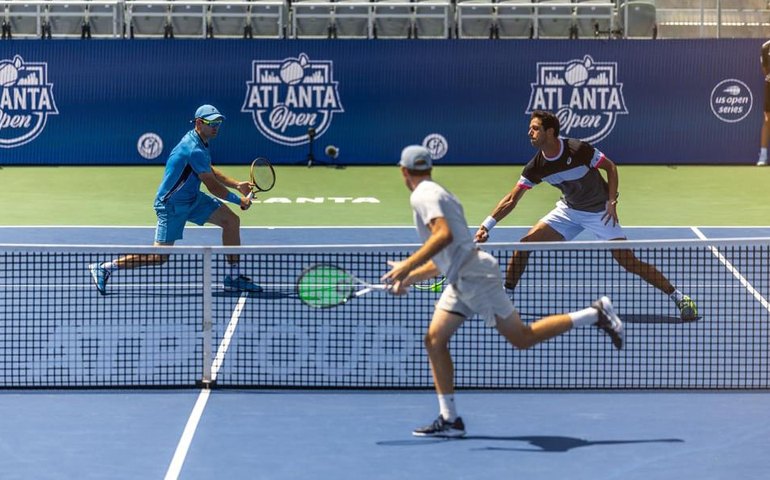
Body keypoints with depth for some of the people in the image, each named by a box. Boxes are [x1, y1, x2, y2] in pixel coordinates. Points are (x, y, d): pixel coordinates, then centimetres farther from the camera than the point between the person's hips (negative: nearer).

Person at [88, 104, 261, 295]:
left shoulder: (199, 141, 5)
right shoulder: (194, 150, -27)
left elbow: (211, 171, 21)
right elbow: (213, 187, -23)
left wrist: (237, 185, 10)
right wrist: (239, 201, -11)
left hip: (193, 198, 10)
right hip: (172, 204, -10)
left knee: (231, 220, 1)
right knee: (160, 257, -9)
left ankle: (234, 277, 8)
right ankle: (104, 268, 2)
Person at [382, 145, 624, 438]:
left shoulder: (423, 196, -9)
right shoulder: (437, 194, 21)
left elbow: (444, 235, -28)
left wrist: (408, 265, -26)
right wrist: (410, 278, 28)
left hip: (475, 276, -10)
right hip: (460, 281, 10)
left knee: (522, 338, -6)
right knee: (434, 340, 4)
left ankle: (596, 314, 0)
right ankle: (449, 419, 3)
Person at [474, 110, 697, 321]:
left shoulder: (578, 150, -27)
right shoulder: (536, 166, -13)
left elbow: (610, 167, -13)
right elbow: (512, 199, -7)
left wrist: (612, 202, -20)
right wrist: (487, 225, -15)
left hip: (599, 212, -5)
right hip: (568, 210, 5)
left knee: (628, 261, -14)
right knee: (524, 245, -7)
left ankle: (678, 297, -4)